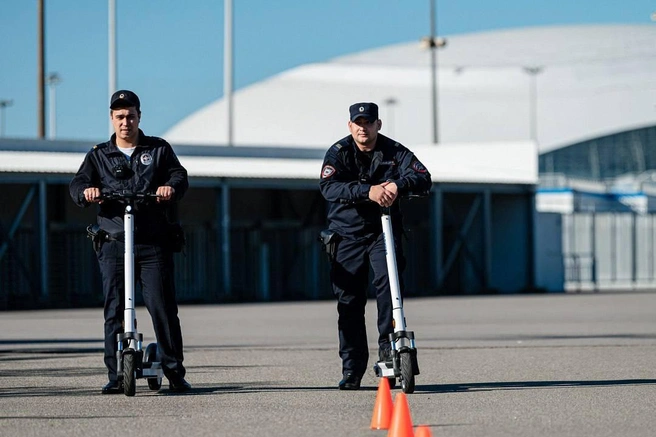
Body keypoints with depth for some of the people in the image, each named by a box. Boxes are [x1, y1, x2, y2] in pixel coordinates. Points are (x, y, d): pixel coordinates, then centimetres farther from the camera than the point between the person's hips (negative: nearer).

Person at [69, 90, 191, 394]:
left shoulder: (159, 150, 14)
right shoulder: (99, 156, 16)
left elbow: (179, 175, 0)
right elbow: (78, 183, 3)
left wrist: (171, 186, -24)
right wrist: (86, 190, -22)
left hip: (153, 244, -1)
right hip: (113, 245, 1)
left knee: (163, 308, -7)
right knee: (114, 311, -3)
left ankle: (174, 373, 0)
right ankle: (115, 376, 1)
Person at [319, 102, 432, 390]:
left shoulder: (394, 151, 0)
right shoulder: (339, 153, -3)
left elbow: (423, 177, -13)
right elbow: (328, 187, -21)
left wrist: (397, 184, -34)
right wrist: (367, 191, -35)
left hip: (383, 231, 0)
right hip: (347, 234, 0)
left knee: (387, 280, -25)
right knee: (349, 302, 1)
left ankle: (388, 342, -12)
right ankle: (352, 369, 8)